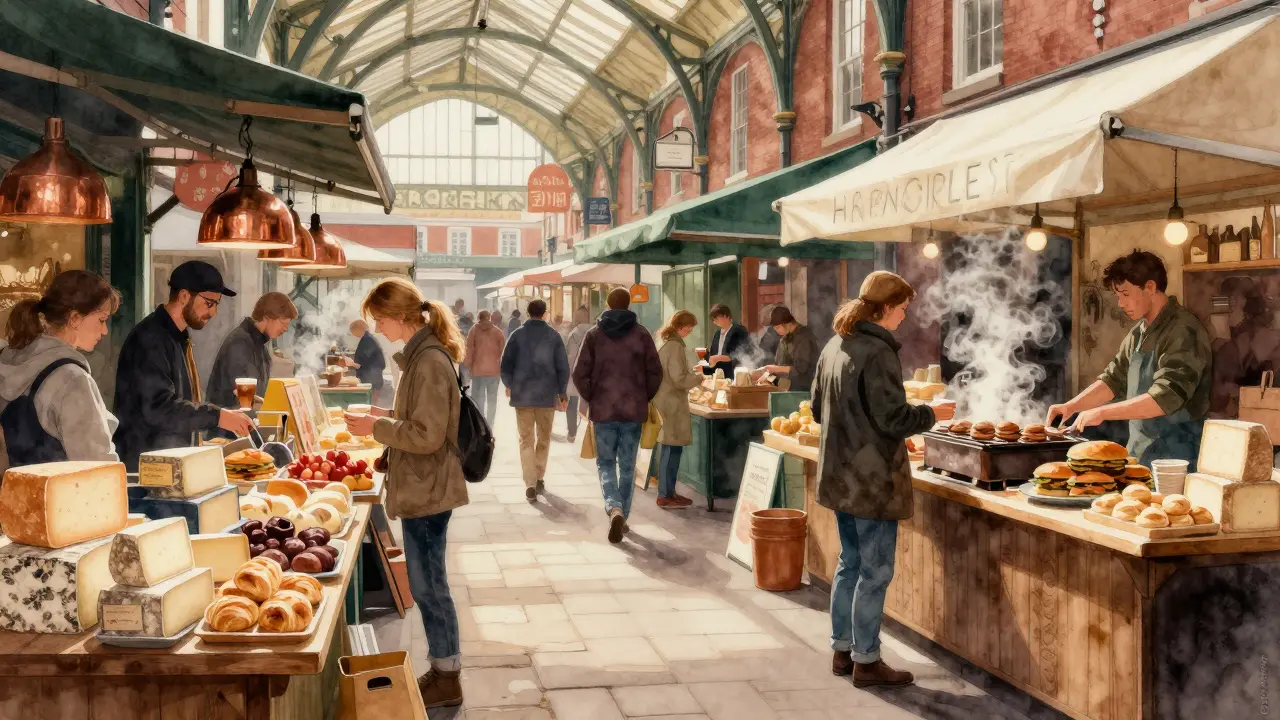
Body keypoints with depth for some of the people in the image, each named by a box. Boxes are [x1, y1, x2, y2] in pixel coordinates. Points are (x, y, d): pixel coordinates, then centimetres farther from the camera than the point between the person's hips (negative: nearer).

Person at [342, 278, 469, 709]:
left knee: (428, 586, 0)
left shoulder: (429, 361, -20)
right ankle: (443, 671, 26)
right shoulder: (423, 354, 12)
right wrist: (389, 417, 9)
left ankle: (447, 678, 12)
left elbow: (427, 434, -23)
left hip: (427, 491, -10)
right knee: (428, 584, 16)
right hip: (421, 488, 10)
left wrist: (377, 427, -14)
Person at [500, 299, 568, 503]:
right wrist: (562, 393, 8)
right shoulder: (553, 335, -1)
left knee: (526, 440, 2)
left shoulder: (517, 334, -1)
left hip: (522, 394, 0)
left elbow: (506, 363, -1)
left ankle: (530, 485, -9)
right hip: (547, 394, 0)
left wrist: (509, 385, 16)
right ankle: (539, 479, 22)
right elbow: (563, 366, -2)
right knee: (543, 439, 17)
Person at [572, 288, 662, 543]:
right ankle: (623, 516, 15)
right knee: (627, 465, 11)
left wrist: (591, 399, 10)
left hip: (603, 409, -1)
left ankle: (614, 508, -17)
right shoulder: (641, 334, -1)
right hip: (634, 409, 1)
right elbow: (655, 372, -1)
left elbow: (580, 374, -4)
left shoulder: (594, 334, -2)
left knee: (606, 463, 7)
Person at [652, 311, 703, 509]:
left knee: (671, 448, 14)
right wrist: (697, 378, -5)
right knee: (672, 448, -5)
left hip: (667, 400, 10)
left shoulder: (668, 343, 13)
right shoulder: (675, 346, -17)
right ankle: (665, 496, 0)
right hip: (672, 402, -10)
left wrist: (692, 373, 16)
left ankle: (668, 492, 20)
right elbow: (679, 378, -20)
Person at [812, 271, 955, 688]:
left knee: (850, 563, 18)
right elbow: (892, 417, -20)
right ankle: (866, 661, 9)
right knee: (875, 571, 1)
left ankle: (842, 650, 26)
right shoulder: (878, 351, -18)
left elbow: (819, 408, 16)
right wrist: (931, 415, -3)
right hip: (873, 479, -9)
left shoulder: (835, 346, 9)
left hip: (842, 475, 9)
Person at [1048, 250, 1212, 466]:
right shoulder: (1138, 333, 11)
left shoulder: (1183, 332, -16)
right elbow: (1114, 380, 17)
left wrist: (1103, 412, -23)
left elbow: (1165, 397, -25)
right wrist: (1071, 406, 2)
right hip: (1140, 455, 8)